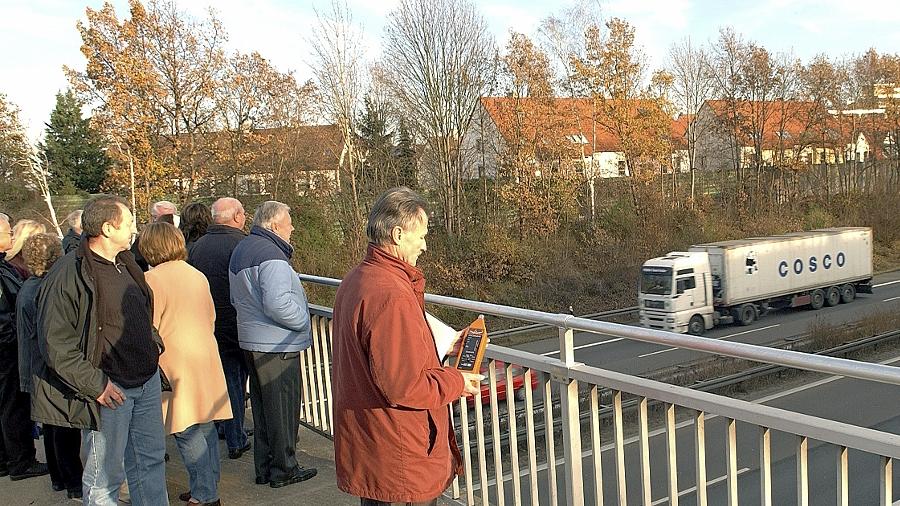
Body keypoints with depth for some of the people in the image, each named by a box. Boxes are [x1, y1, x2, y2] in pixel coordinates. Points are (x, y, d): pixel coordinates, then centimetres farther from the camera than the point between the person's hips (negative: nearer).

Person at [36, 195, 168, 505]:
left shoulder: (125, 264, 11)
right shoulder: (69, 274, -16)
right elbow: (55, 343, -19)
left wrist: (154, 344, 12)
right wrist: (95, 384, -20)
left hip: (147, 380, 8)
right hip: (109, 390, -8)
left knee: (151, 459, 19)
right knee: (104, 477, 5)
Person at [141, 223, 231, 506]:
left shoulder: (152, 280, -12)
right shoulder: (197, 275, 9)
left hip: (178, 364, -7)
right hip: (206, 358, 7)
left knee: (187, 432, -1)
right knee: (206, 427, 13)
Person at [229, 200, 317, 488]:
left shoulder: (241, 250, 14)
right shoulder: (271, 255, -19)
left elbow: (237, 298, 22)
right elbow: (277, 303, -29)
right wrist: (303, 321, -15)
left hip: (252, 341, 10)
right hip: (276, 346, -10)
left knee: (262, 406, 17)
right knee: (282, 408, 3)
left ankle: (264, 468, 27)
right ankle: (283, 470, 14)